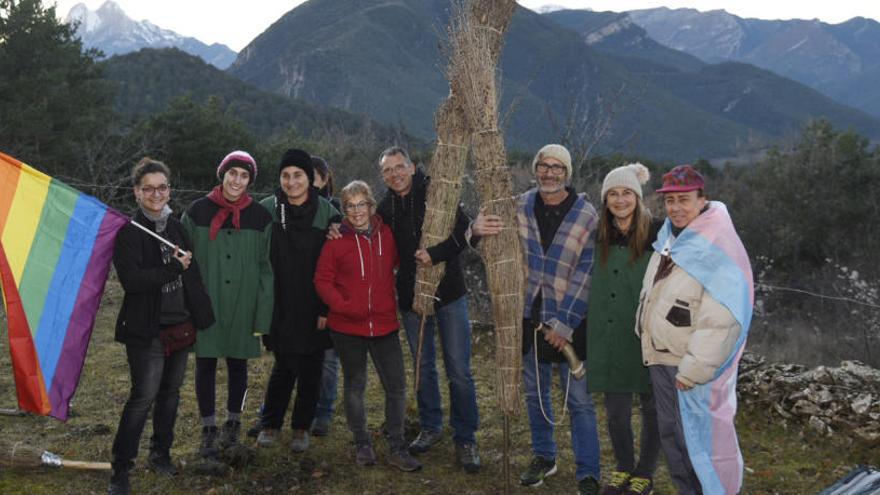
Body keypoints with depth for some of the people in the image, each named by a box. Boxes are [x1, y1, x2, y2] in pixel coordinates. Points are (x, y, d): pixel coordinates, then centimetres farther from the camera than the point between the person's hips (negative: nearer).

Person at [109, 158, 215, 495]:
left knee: (170, 392, 14)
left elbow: (192, 277, 15)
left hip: (180, 324, 6)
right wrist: (175, 268, -19)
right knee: (143, 397, -8)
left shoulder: (176, 227, 10)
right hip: (146, 328, -6)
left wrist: (199, 316, 10)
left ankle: (160, 454, 29)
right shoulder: (128, 231, -9)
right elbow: (131, 280, -20)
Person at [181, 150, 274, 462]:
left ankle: (233, 424, 29)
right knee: (205, 365, 4)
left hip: (242, 306, 1)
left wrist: (263, 315, -3)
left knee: (238, 364, 11)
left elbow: (266, 269, 2)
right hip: (205, 305, 0)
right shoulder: (197, 212, -1)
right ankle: (209, 431, 16)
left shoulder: (260, 217, 1)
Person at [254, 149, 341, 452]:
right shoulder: (267, 210, -2)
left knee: (310, 370, 10)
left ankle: (302, 427, 26)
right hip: (281, 306, 0)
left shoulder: (327, 213, -3)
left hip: (314, 309, 1)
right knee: (284, 367, 6)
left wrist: (327, 309, -6)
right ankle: (270, 424, 26)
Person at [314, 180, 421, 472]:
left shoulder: (386, 235, 2)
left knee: (396, 386, 2)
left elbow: (398, 266, 16)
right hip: (347, 328, -2)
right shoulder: (336, 240, -5)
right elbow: (322, 280, -4)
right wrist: (343, 306, -17)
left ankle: (397, 448, 16)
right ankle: (362, 444, 29)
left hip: (384, 325, 2)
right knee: (354, 386, 12)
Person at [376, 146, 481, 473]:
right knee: (424, 368, 15)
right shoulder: (386, 208, 5)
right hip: (411, 296, 4)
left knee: (459, 371, -1)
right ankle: (430, 427, 31)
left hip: (448, 293, -4)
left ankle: (465, 439, 11)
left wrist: (436, 254, -30)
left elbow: (464, 232, -16)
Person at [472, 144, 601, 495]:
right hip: (531, 315, 4)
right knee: (535, 393, 16)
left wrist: (564, 323, -15)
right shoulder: (522, 206, 0)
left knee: (579, 400, 0)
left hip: (570, 321, -3)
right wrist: (478, 227, -23)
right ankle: (543, 457, 35)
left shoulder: (586, 215, -8)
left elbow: (585, 274, -11)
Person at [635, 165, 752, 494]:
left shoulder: (718, 248, -17)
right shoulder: (668, 238, 9)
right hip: (661, 360, 9)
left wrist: (693, 369, -23)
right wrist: (646, 339, 17)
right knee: (671, 436, 19)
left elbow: (721, 320, -23)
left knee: (699, 439, -1)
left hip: (693, 367, -9)